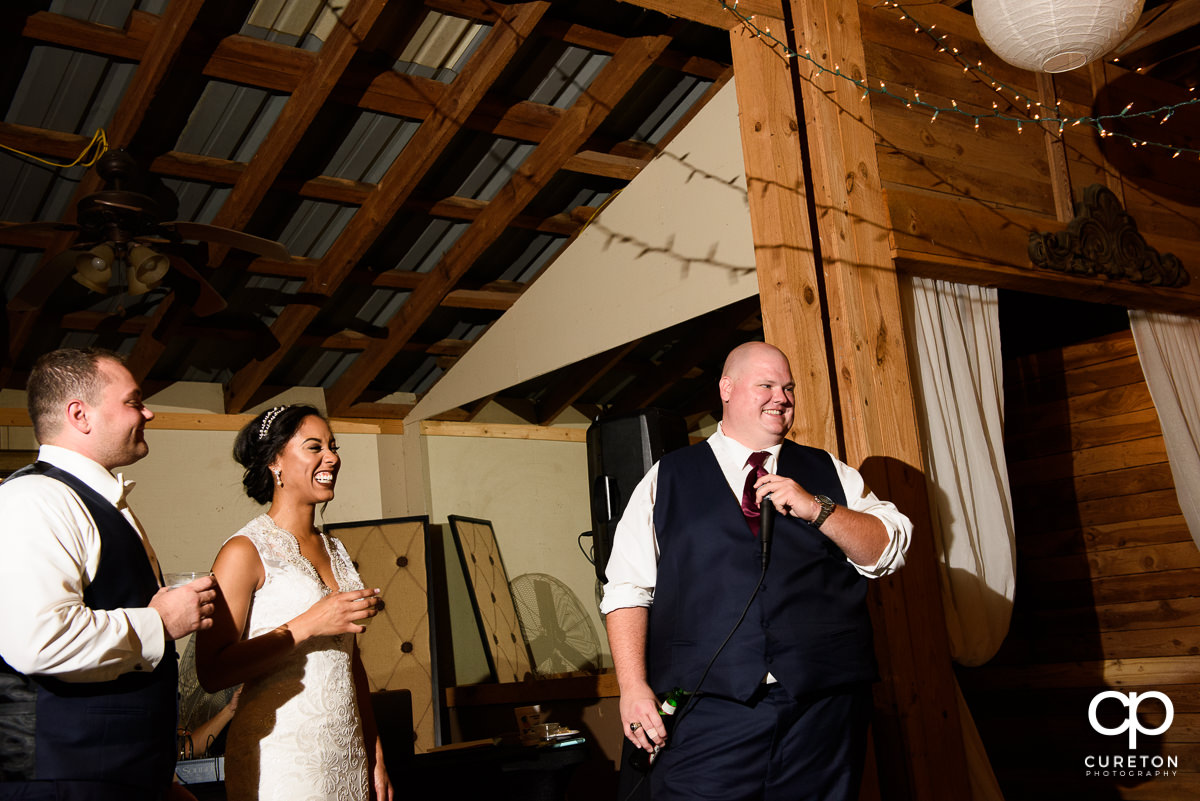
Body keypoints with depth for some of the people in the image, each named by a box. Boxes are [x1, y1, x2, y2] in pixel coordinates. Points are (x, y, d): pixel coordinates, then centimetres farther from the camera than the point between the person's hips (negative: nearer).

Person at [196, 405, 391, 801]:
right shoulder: (245, 551, -10)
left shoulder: (335, 550, 11)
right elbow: (212, 672, -17)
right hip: (281, 762, -6)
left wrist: (375, 755, 13)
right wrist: (308, 625, -21)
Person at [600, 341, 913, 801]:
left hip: (823, 708, 2)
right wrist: (634, 688, -6)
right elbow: (627, 589, 4)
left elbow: (889, 551, 7)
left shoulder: (828, 474, 15)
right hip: (706, 710, -1)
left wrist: (817, 509, -8)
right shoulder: (667, 480, 9)